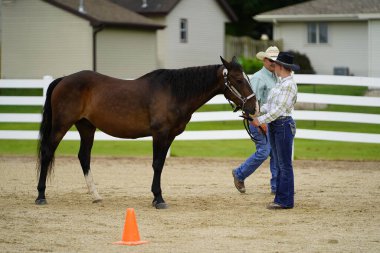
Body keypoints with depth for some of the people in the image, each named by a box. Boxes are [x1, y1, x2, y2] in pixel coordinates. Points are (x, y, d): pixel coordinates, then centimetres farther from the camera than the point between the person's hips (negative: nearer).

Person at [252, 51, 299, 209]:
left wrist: (261, 120, -20)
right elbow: (270, 105, 17)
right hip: (273, 125, 10)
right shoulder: (281, 83, 14)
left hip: (283, 124, -10)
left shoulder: (289, 85, -16)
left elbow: (280, 109, -21)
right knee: (279, 164, 13)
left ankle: (286, 201, -1)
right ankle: (280, 198, 19)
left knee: (285, 165, -5)